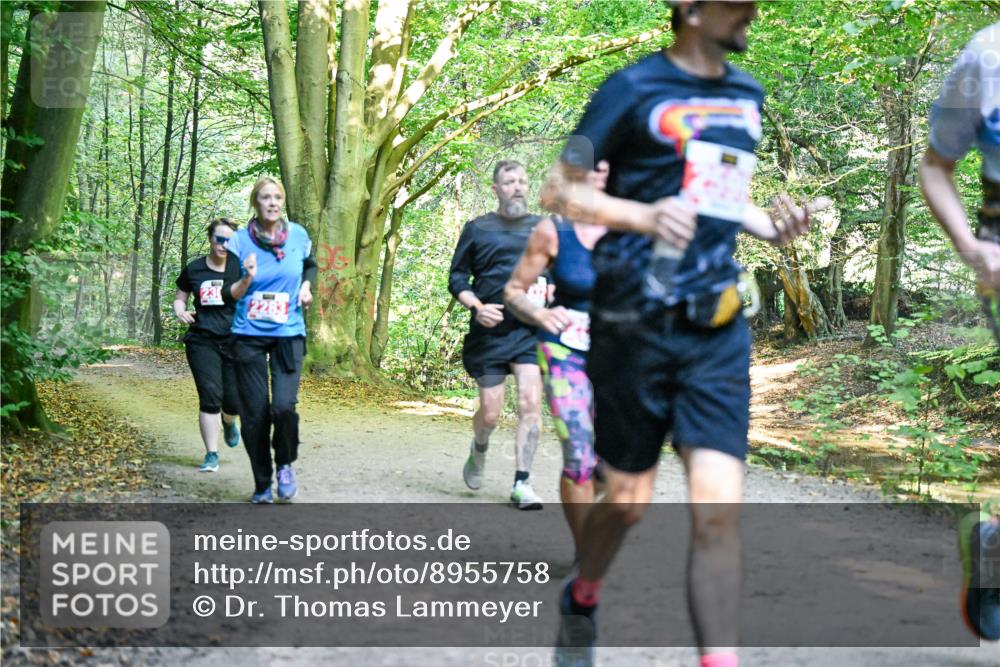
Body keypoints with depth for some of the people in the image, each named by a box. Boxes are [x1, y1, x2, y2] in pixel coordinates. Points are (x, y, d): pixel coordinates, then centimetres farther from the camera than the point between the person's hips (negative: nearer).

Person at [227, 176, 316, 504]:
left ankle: (285, 465, 11)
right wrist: (247, 279, -21)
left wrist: (306, 285, 4)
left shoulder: (298, 235, 2)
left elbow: (310, 265, 24)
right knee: (254, 414, 1)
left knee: (284, 406, -17)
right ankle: (262, 485, 18)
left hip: (288, 333, 1)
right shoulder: (240, 240, -4)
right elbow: (229, 294, -2)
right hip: (249, 335, 0)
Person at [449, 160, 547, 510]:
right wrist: (477, 307, -12)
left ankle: (522, 484, -6)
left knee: (530, 403, -13)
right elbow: (456, 279, 6)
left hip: (531, 331, 1)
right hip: (489, 334, -1)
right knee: (490, 412, 2)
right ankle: (478, 450, 38)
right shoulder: (477, 229, 4)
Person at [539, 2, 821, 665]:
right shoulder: (636, 88, -5)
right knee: (628, 499, 8)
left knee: (720, 508, -7)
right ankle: (582, 600, 39)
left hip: (718, 329, 4)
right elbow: (558, 191, -5)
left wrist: (770, 225, 6)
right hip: (636, 327, -4)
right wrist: (645, 216, -22)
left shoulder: (747, 94, 14)